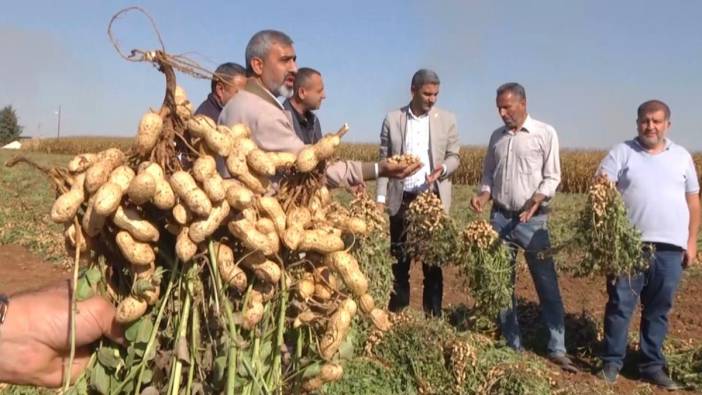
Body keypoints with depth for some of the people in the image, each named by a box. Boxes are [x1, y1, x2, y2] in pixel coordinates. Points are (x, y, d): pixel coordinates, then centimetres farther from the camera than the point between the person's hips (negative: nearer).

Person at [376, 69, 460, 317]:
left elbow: (454, 157, 5)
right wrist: (381, 197, -1)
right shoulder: (392, 119, 3)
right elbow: (384, 160, 4)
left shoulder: (447, 120, 3)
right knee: (399, 260, 7)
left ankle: (433, 316, 17)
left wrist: (442, 169, -18)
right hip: (401, 199, 0)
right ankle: (397, 314, 18)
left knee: (433, 260, 6)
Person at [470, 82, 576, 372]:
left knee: (546, 284, -2)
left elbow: (552, 177, -6)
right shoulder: (497, 136, 11)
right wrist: (482, 195, -4)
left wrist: (535, 201, -23)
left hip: (532, 220, -5)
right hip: (500, 218, 5)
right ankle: (512, 346, 21)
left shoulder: (545, 133, -3)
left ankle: (557, 349, 8)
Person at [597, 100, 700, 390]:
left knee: (658, 309, 9)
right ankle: (612, 361, 12)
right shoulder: (622, 152, 3)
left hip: (670, 247, 3)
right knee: (620, 304, 0)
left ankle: (651, 365, 20)